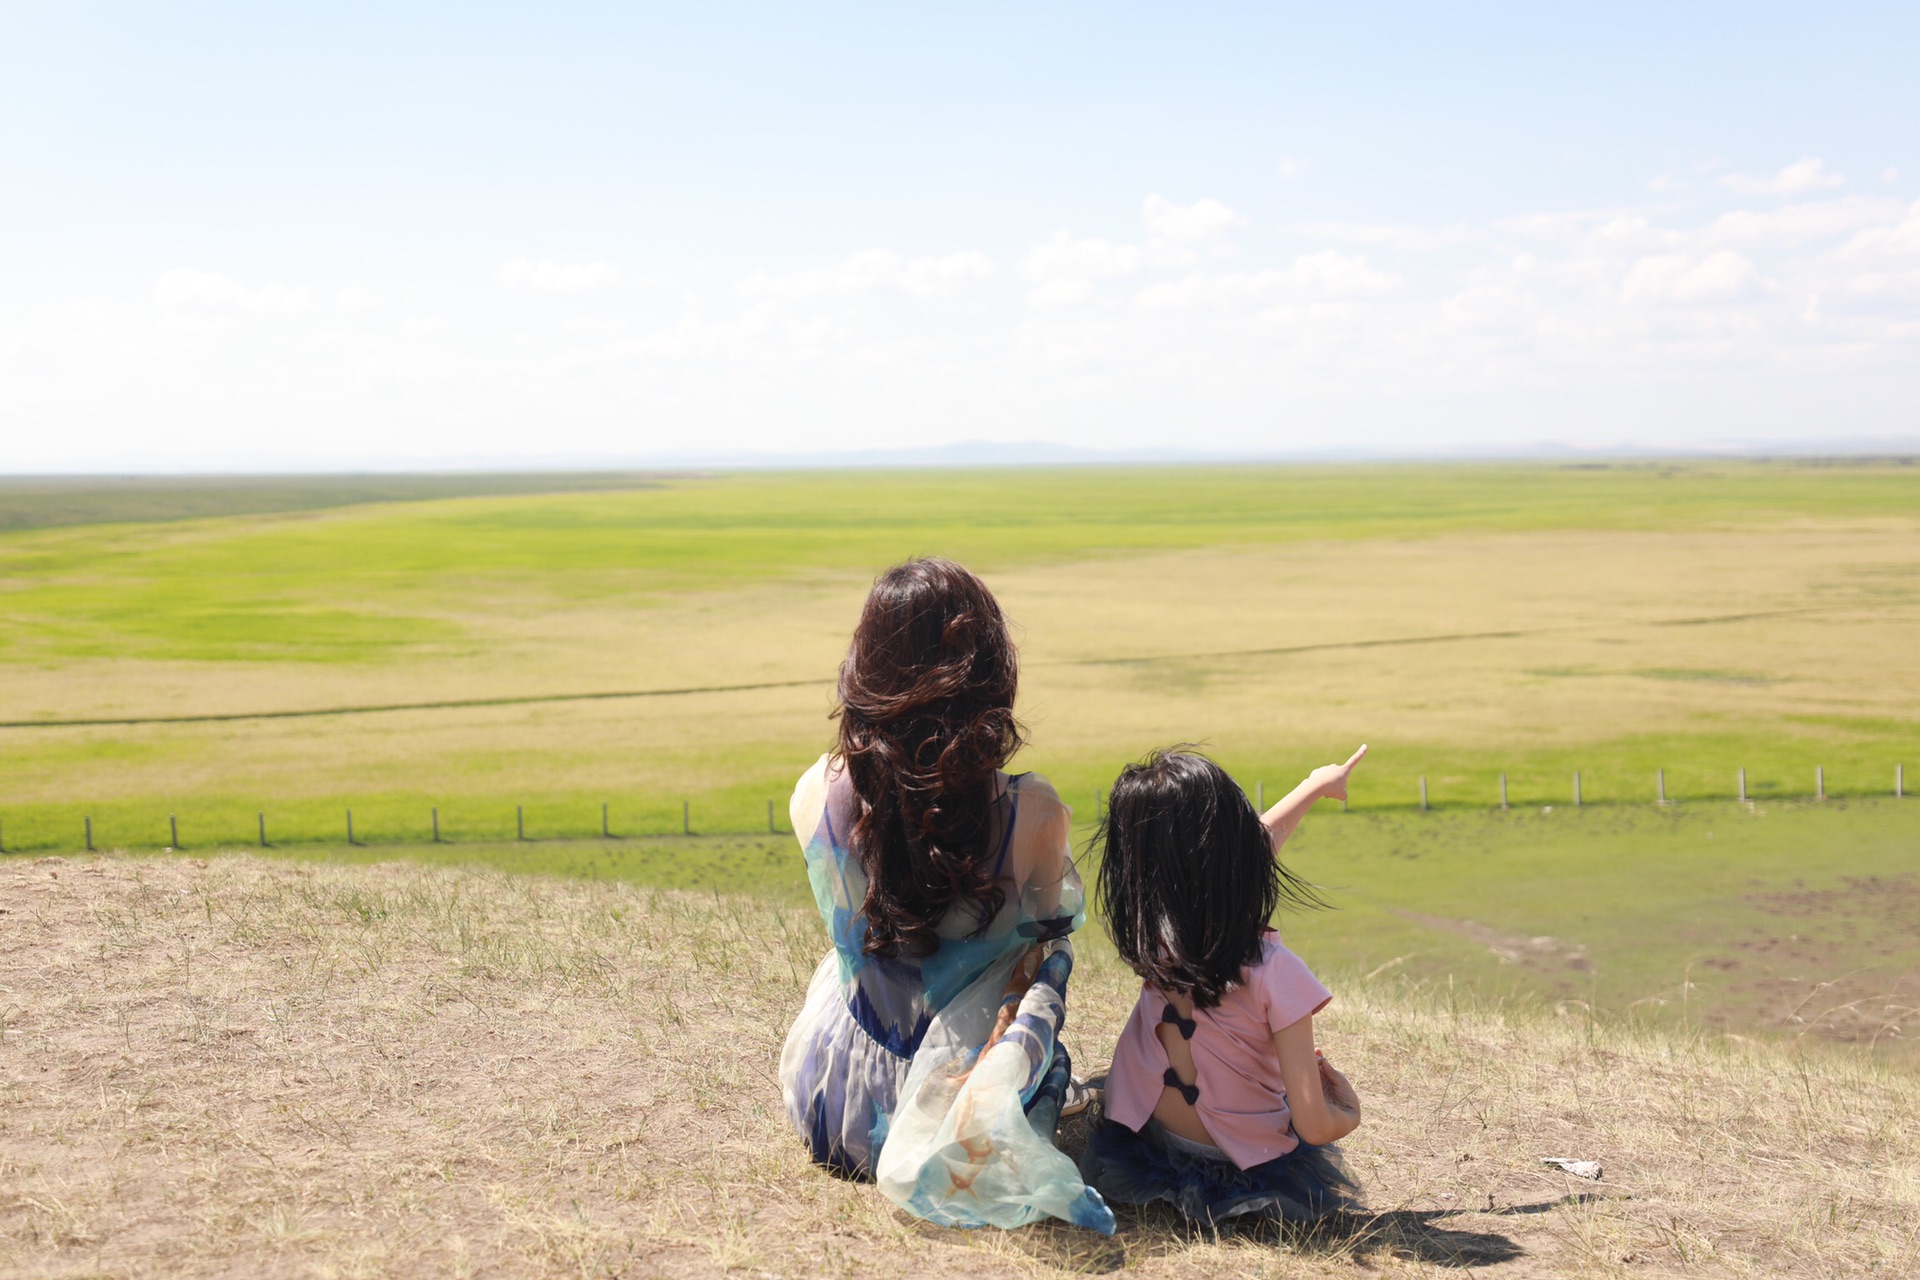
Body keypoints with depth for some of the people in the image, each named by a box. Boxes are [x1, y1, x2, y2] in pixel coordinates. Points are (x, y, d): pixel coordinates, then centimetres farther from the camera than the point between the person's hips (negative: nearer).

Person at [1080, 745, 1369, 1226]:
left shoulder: (1147, 935, -12)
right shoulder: (1274, 973, -28)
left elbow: (1246, 852, 7)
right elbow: (1314, 1126, -25)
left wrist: (1316, 786, 23)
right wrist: (1349, 1110, -1)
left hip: (1140, 1148, 3)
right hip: (1249, 1169, -3)